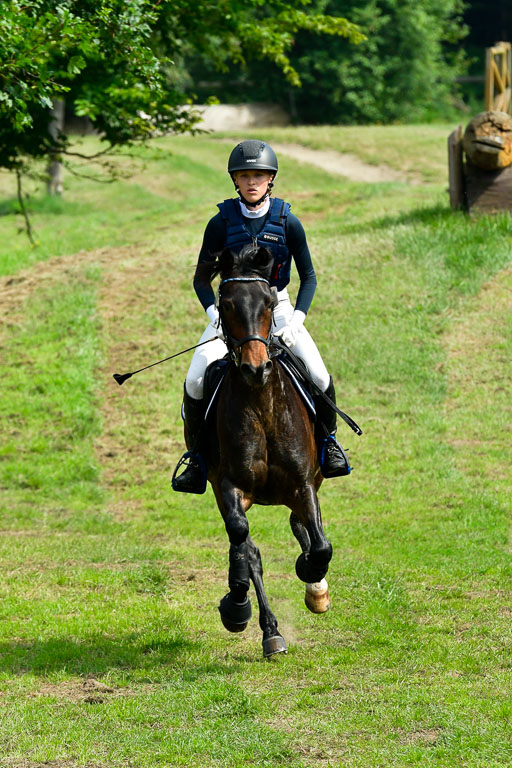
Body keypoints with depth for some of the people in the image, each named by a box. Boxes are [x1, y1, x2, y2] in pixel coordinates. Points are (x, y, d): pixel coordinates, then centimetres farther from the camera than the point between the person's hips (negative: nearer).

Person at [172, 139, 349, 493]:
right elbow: (201, 279, 3)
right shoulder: (221, 223, -6)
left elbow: (309, 277, 1)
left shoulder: (288, 222, -6)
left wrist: (297, 319, -14)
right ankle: (198, 457, 1)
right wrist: (215, 313, -16)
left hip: (277, 308, 0)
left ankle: (328, 437, 12)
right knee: (196, 382, -20)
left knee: (319, 376, -18)